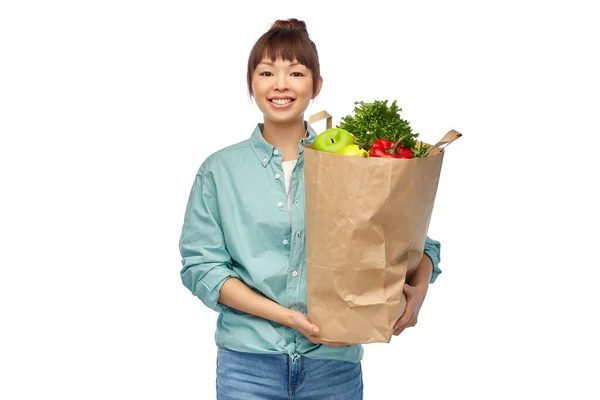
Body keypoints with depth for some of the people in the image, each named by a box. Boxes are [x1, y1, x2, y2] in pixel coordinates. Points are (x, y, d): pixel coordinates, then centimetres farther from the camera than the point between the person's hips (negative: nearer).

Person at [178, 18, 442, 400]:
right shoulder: (219, 170, 2)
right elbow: (200, 266, -3)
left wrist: (419, 287, -19)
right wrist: (287, 316, -14)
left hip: (333, 362, 1)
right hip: (249, 362, 0)